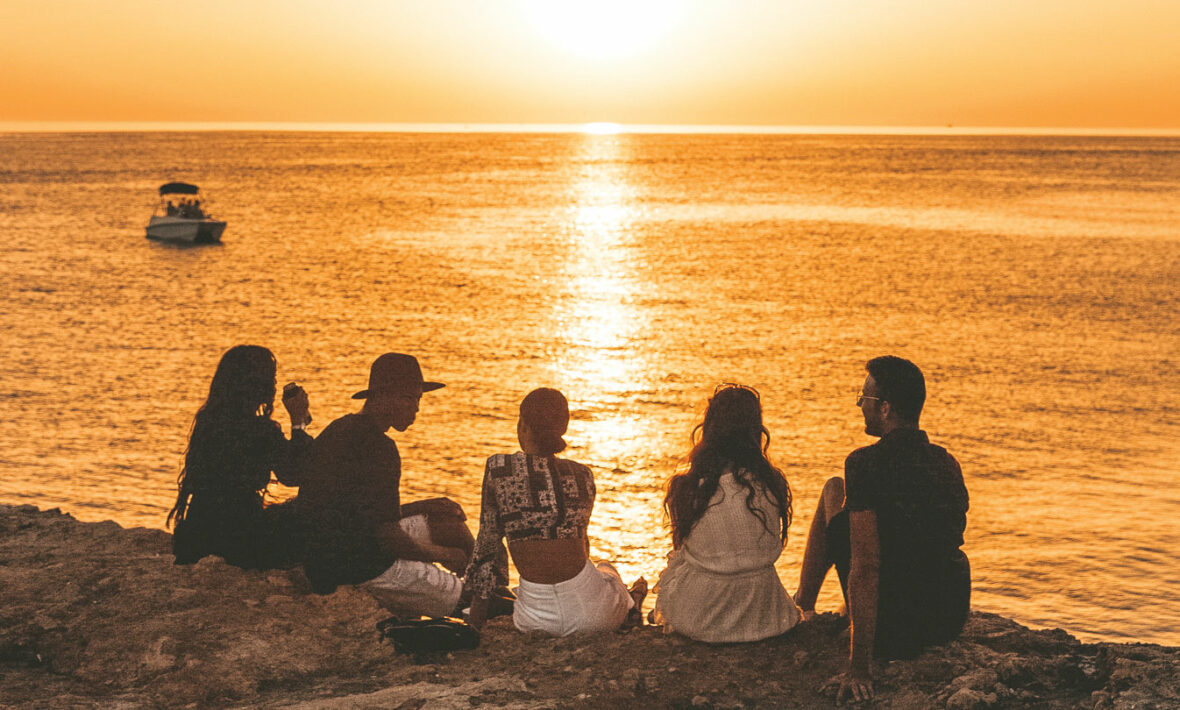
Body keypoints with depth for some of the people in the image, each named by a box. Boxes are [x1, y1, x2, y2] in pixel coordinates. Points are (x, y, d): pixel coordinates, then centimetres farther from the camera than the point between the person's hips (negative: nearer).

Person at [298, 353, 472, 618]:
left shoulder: (340, 429, 11)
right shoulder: (378, 447, -21)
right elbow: (388, 537, -22)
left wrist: (427, 507, 17)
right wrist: (440, 554, -5)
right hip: (362, 567, -11)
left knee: (451, 524, 21)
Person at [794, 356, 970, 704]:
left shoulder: (864, 464, -18)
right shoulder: (949, 464, 3)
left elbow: (866, 568, -23)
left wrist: (859, 668, -20)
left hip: (890, 632, -5)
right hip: (951, 622, 6)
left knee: (833, 492, 11)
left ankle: (803, 606, 30)